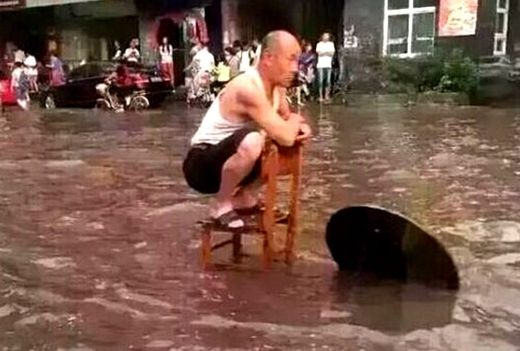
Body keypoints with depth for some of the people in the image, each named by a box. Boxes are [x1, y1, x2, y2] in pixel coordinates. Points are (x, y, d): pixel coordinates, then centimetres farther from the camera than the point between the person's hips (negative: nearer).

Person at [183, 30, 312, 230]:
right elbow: (285, 137, -32)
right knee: (251, 142, -37)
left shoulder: (276, 84, 0)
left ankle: (246, 198, 14)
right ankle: (221, 206, -13)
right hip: (202, 164, -9)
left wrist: (301, 127, -6)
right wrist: (295, 121, -9)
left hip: (231, 160, 9)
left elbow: (287, 117, 17)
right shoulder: (248, 88, -28)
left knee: (292, 148, 7)